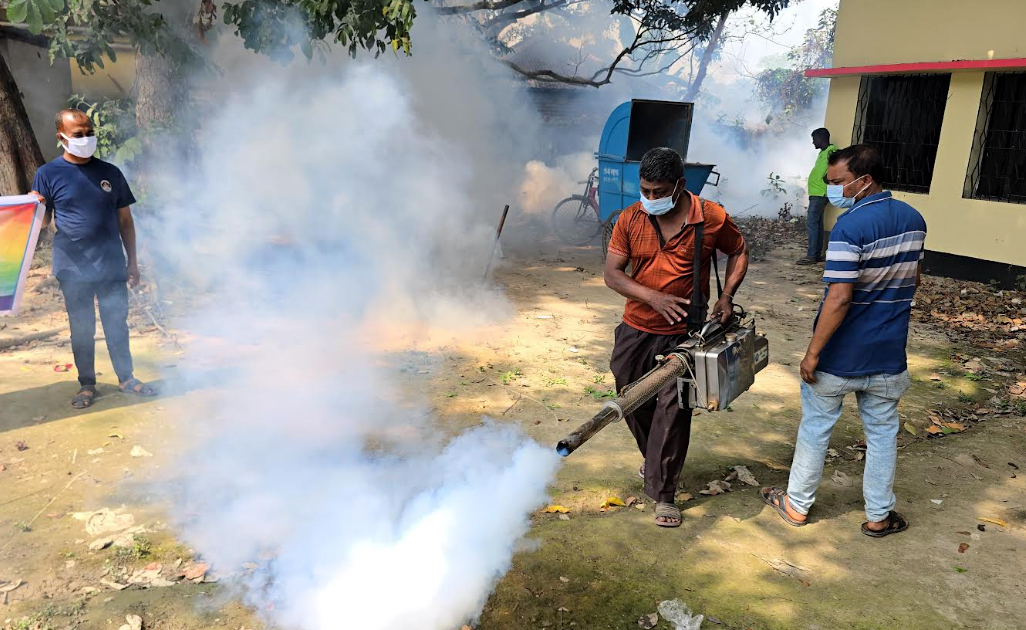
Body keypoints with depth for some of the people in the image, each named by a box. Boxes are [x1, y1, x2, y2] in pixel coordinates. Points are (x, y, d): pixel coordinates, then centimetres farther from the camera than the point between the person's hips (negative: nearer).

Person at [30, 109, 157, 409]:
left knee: (117, 325, 10)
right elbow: (42, 221, -1)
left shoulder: (110, 172, 6)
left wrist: (132, 261, 7)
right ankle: (87, 385, 22)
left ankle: (127, 378, 23)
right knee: (81, 330, 9)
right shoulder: (48, 174, -1)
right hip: (74, 270, -1)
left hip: (112, 266, 2)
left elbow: (125, 219, 9)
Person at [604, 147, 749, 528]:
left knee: (673, 410, -3)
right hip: (636, 331, 3)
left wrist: (727, 294, -6)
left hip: (683, 335, -3)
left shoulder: (712, 218, -9)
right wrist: (653, 297, -21)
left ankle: (663, 493, 12)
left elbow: (739, 252, 9)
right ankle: (652, 457, 45)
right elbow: (611, 273, -7)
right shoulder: (631, 219, -6)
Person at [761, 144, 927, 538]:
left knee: (815, 429, 11)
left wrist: (812, 353, -20)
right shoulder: (914, 220, 2)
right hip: (888, 356, 6)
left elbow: (839, 299, -27)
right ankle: (878, 517, 29)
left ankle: (797, 505, 26)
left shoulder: (850, 227, -23)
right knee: (882, 433, 17)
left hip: (840, 357, -6)